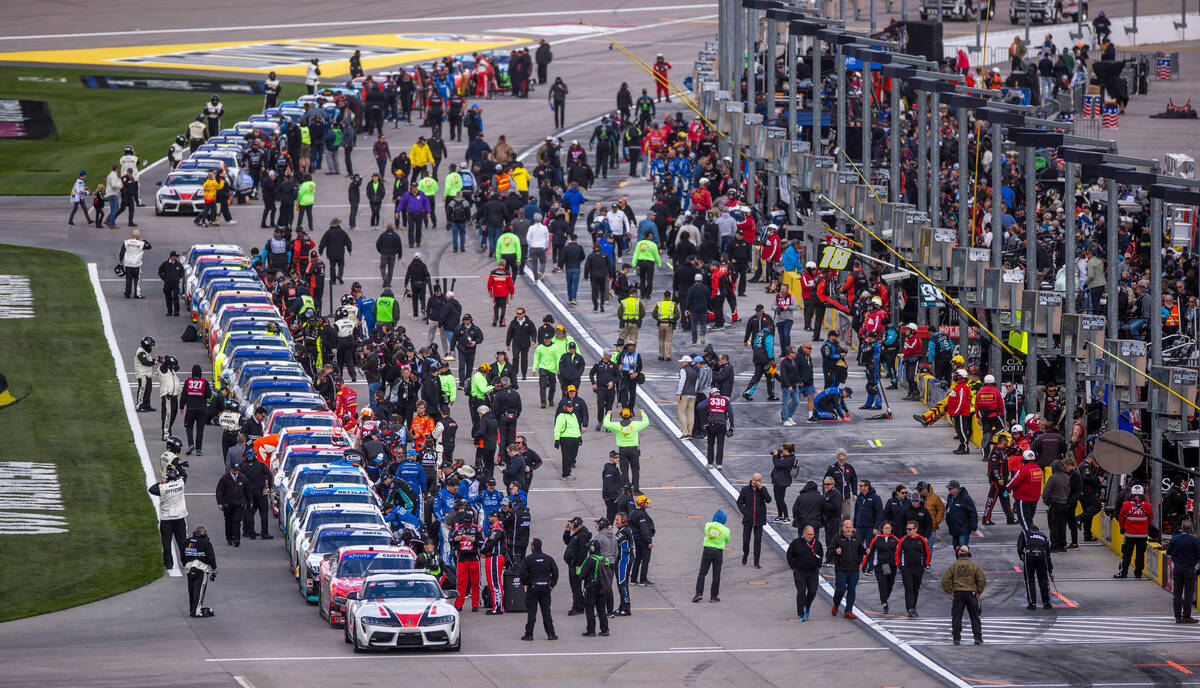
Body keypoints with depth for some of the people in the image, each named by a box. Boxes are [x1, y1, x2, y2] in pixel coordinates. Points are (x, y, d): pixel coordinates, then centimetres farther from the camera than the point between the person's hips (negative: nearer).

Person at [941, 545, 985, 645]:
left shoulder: (953, 566, 0)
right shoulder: (974, 566, 0)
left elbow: (945, 580, -4)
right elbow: (982, 579, -5)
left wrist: (949, 591, 4)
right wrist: (979, 592, 5)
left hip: (958, 593, 0)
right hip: (971, 593, 0)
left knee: (956, 617, 5)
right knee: (975, 617, 7)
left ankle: (956, 638, 1)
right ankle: (978, 637, 2)